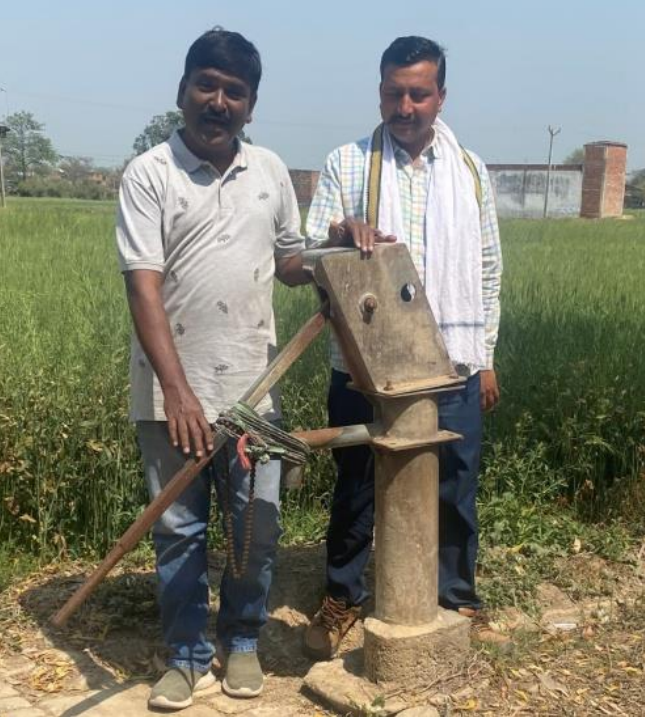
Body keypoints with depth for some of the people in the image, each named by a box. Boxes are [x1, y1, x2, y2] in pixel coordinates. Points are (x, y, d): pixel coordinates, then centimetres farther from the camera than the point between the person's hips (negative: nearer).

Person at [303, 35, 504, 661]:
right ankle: (341, 598, 28)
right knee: (356, 487, 10)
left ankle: (459, 599, 31)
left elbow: (488, 268, 10)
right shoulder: (346, 164, -1)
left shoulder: (470, 170, 7)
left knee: (454, 489, 11)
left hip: (451, 364, 2)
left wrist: (486, 357, 9)